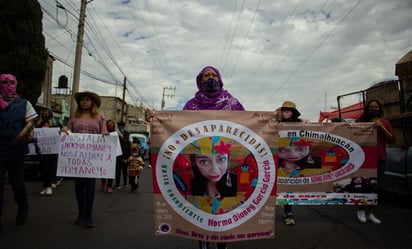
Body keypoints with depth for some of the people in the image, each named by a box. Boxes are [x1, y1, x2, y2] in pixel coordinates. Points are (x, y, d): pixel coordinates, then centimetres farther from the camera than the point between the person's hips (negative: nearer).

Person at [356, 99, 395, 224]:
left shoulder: (385, 122, 10)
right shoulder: (361, 121, 4)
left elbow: (392, 140, 3)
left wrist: (382, 127, -9)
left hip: (380, 158, 3)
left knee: (376, 186, 5)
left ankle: (371, 212, 16)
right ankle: (361, 210, 11)